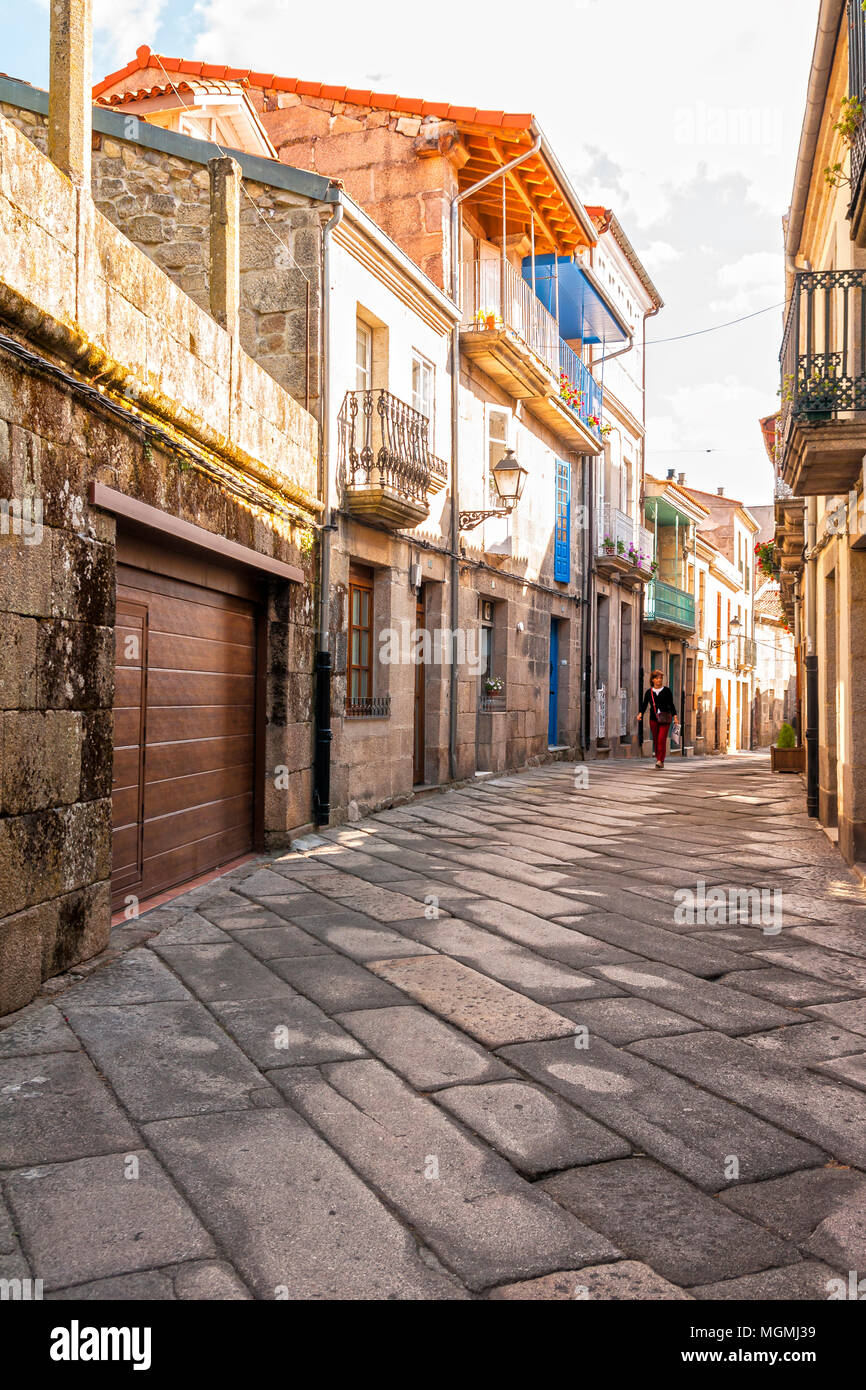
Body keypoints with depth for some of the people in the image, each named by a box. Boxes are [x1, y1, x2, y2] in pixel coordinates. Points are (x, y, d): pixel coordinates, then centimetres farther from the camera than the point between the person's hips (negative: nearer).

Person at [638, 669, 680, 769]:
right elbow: (644, 704, 1)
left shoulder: (667, 690, 4)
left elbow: (671, 704, 6)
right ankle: (658, 758, 17)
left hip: (665, 718, -3)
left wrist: (675, 716, -2)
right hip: (653, 718, 3)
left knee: (662, 739, -13)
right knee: (655, 740, 6)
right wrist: (640, 714, -16)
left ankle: (661, 760, -15)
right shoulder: (648, 692, 8)